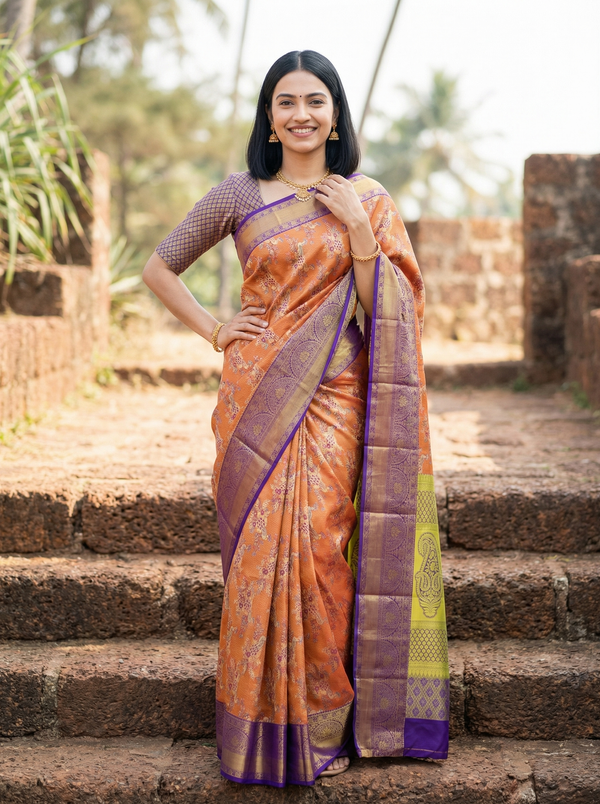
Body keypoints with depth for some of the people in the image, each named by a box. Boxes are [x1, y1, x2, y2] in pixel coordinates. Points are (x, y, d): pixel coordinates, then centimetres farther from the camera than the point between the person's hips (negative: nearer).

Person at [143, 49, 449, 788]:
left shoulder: (368, 200, 8)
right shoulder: (239, 196, 7)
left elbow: (388, 310, 0)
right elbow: (159, 268, 14)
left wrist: (359, 229, -10)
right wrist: (213, 331, 3)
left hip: (335, 398, 0)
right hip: (258, 397, 1)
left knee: (319, 545, -7)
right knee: (260, 547, -2)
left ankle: (323, 721, 9)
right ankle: (263, 725, 11)